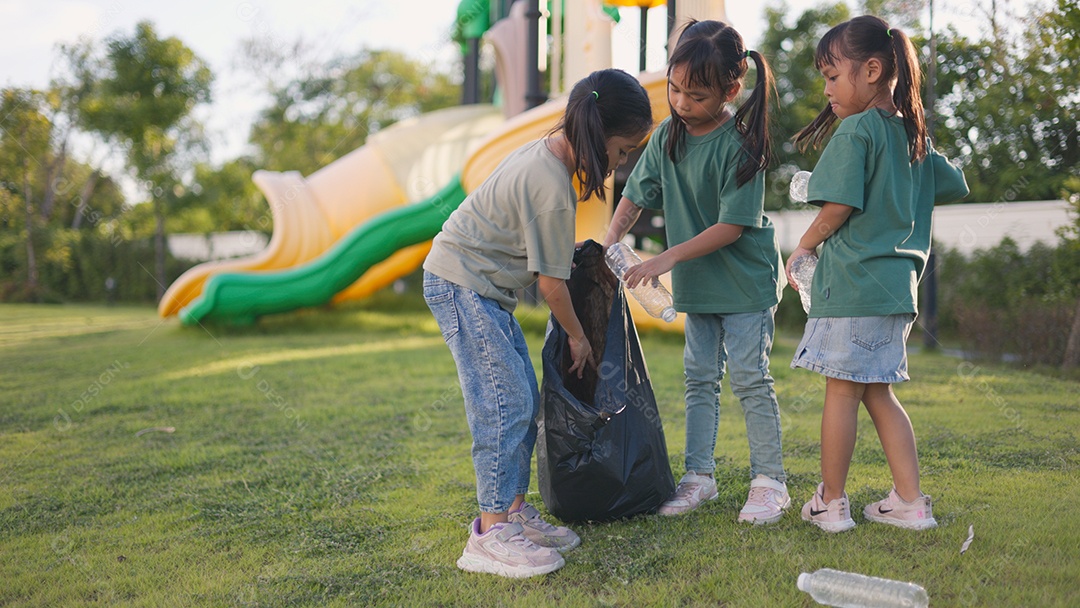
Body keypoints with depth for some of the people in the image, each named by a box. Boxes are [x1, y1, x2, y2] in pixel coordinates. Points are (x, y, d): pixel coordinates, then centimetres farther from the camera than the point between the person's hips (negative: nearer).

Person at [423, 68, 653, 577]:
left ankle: (514, 509, 17)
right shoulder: (552, 187, -24)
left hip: (486, 287, 10)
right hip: (460, 283, -10)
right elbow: (551, 282, -17)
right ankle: (491, 534, -10)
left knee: (524, 400, 9)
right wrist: (578, 336, -3)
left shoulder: (545, 153, 6)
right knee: (505, 402, -14)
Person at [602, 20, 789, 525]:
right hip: (696, 283, 6)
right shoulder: (667, 136, -1)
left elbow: (732, 225, -22)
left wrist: (668, 258, -24)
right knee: (700, 378, 11)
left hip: (745, 280, -6)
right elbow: (637, 195, 5)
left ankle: (769, 481, 10)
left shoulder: (739, 145, -20)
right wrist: (609, 241, -11)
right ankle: (699, 476, 20)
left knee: (750, 379, -1)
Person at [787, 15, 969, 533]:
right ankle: (910, 503, 16)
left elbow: (838, 207, -15)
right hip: (895, 282, 8)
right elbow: (954, 186, 26)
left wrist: (801, 248, 0)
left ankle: (830, 503, 10)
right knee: (877, 393, 14)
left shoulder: (856, 129, -11)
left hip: (853, 281, -8)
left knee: (841, 391, 0)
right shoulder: (913, 135, 13)